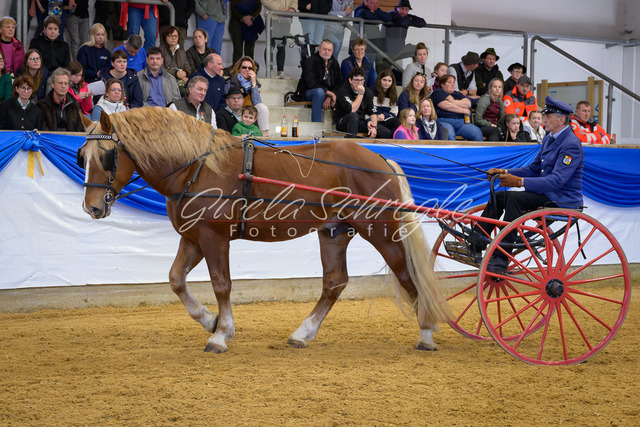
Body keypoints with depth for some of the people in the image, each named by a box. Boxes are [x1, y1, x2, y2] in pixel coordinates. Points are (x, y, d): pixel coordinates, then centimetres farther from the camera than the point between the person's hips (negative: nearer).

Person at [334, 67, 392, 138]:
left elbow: (373, 112, 4)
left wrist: (374, 127, -13)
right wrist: (360, 94, -21)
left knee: (387, 133, -12)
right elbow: (351, 110, -26)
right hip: (343, 122, -5)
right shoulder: (343, 91, -13)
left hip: (361, 122, 5)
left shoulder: (367, 91, 6)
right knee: (353, 116, -41)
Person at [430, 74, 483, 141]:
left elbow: (468, 104, 9)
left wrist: (453, 101, -1)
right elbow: (447, 106, -8)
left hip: (461, 122, 6)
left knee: (477, 132, -19)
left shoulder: (457, 94, 26)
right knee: (449, 134, -39)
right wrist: (464, 111, 1)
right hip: (444, 121, -6)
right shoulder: (438, 93, 8)